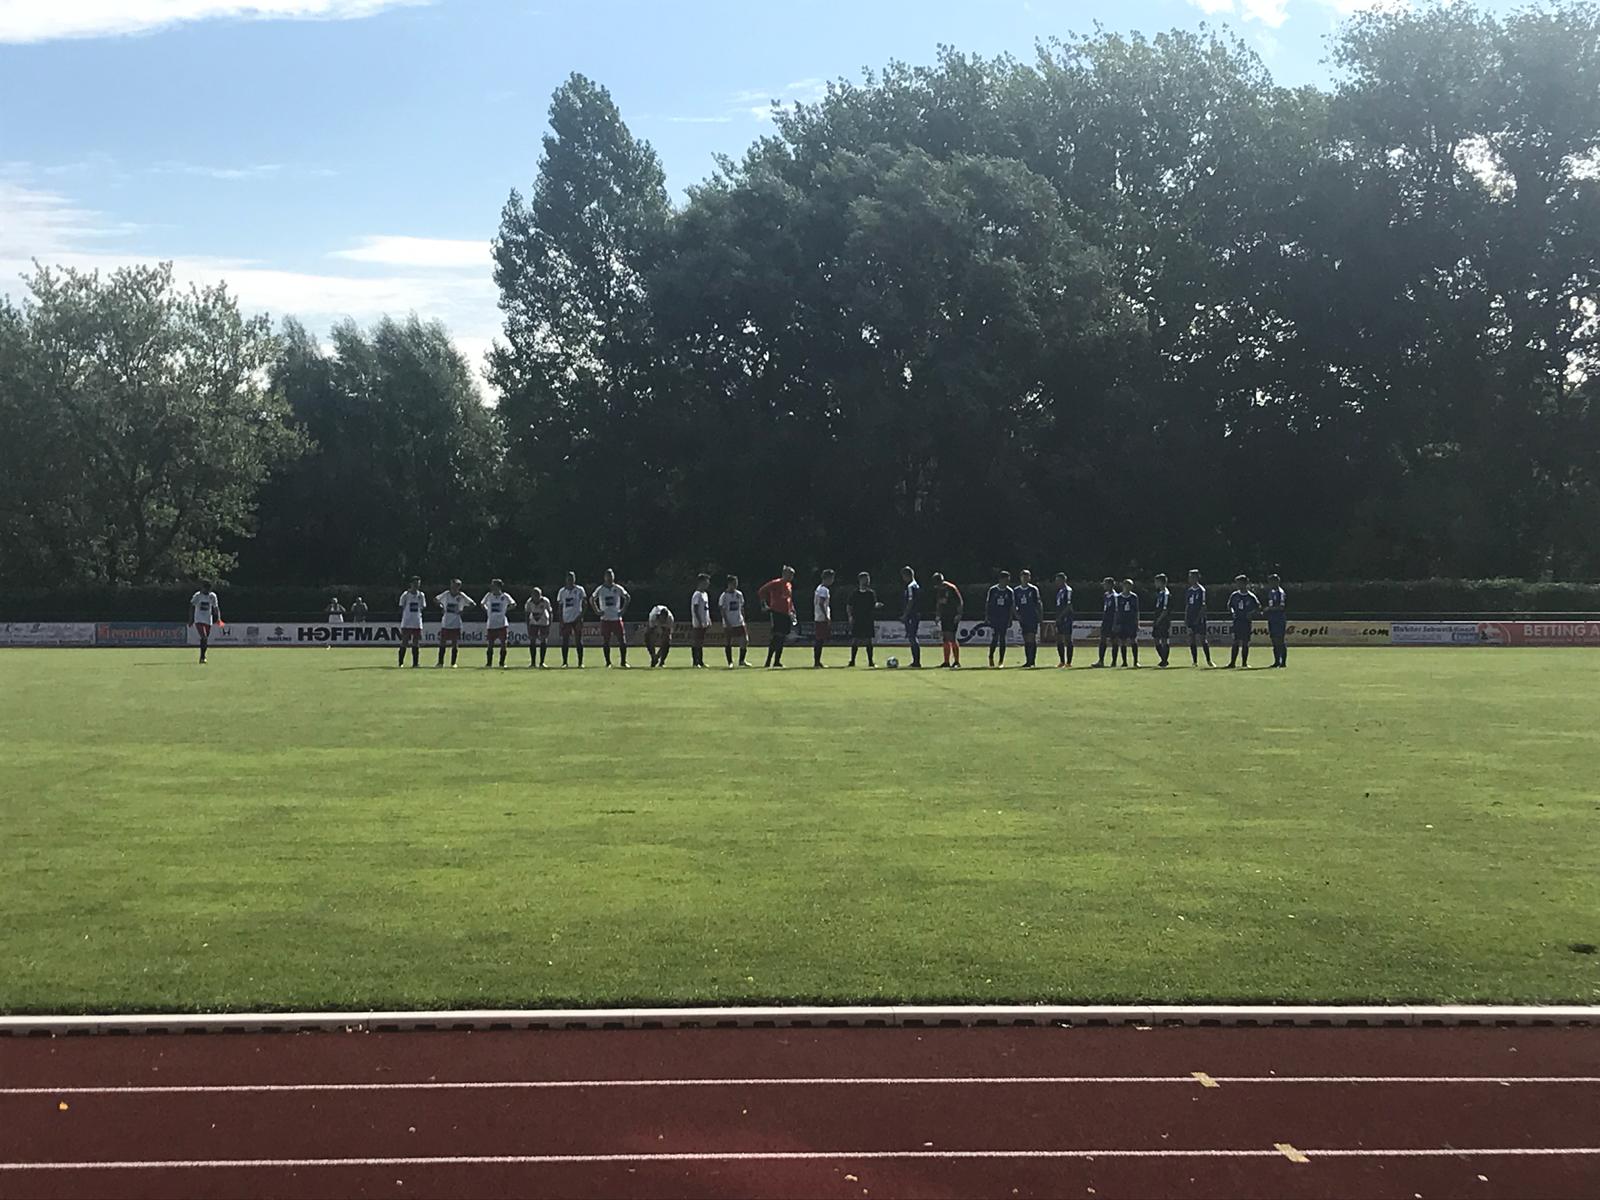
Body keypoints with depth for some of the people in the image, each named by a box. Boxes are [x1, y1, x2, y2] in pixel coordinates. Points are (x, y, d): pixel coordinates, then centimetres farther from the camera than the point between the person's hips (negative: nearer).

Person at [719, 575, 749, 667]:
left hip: (740, 623, 4)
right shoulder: (724, 596, -7)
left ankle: (742, 661, 14)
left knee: (745, 641, 0)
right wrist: (727, 622, -16)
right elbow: (722, 610, -9)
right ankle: (730, 662, 11)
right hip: (728, 624, -4)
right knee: (728, 644, 1)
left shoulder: (739, 594, 8)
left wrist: (745, 621, 13)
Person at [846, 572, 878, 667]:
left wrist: (877, 605, -21)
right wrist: (850, 616, -4)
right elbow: (848, 606, 7)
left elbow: (874, 605, 1)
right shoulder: (854, 593, 5)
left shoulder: (871, 593, 6)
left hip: (868, 621, 0)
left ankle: (870, 662, 6)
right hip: (856, 620, 0)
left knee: (869, 641, 1)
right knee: (855, 641, 0)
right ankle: (852, 661, 7)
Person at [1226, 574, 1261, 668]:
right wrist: (1232, 612, -3)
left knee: (1245, 643, 2)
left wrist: (1252, 613, -12)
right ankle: (1232, 662, -1)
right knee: (1236, 642, -4)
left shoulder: (1251, 596, -1)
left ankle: (1244, 662, 10)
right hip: (1237, 621, 1)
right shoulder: (1234, 595, 5)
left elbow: (1258, 607, 4)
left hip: (1247, 621, -1)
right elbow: (1229, 606, 16)